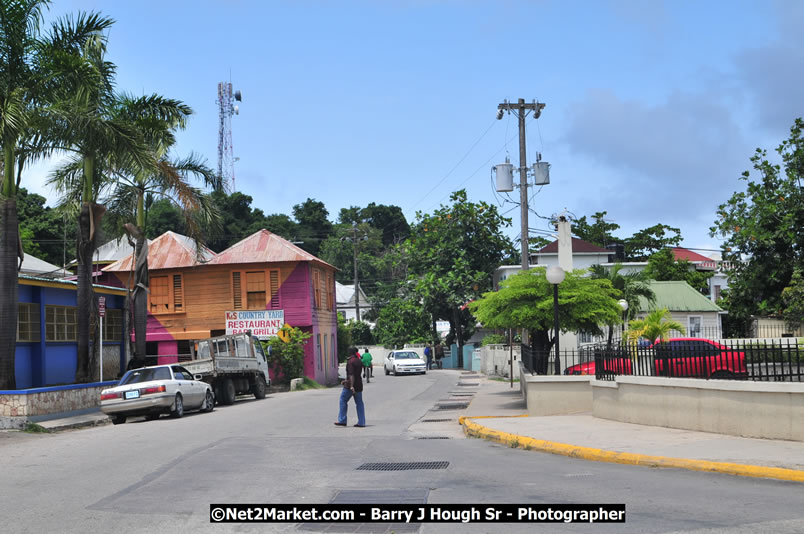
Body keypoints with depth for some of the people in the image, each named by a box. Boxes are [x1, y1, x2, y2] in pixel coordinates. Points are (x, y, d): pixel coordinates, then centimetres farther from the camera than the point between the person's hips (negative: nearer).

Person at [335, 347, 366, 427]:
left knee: (343, 400, 5)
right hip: (359, 384, 7)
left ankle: (342, 421, 4)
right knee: (359, 403, 8)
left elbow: (351, 374, -22)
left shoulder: (350, 361, -13)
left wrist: (351, 386, -28)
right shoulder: (359, 361, 13)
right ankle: (361, 422, 5)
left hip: (350, 385, -7)